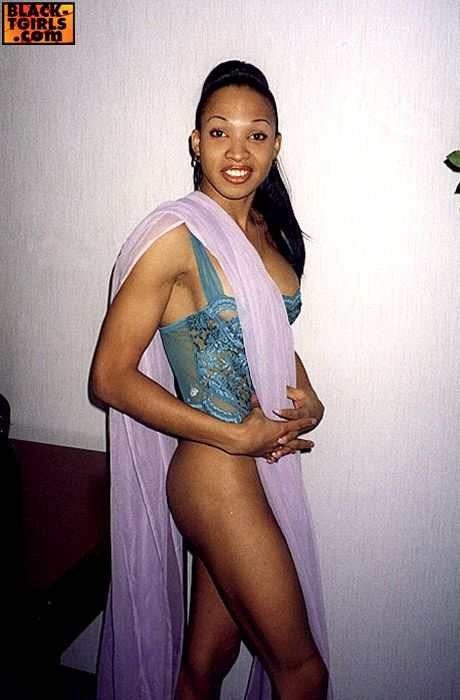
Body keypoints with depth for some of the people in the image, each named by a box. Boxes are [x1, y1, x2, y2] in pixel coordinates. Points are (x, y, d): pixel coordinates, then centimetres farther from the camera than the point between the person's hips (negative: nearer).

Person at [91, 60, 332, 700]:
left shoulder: (270, 231, 8)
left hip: (266, 463, 7)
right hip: (216, 473, -7)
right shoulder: (176, 235, -15)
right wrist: (237, 436, -16)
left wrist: (307, 395, 0)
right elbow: (111, 376, -15)